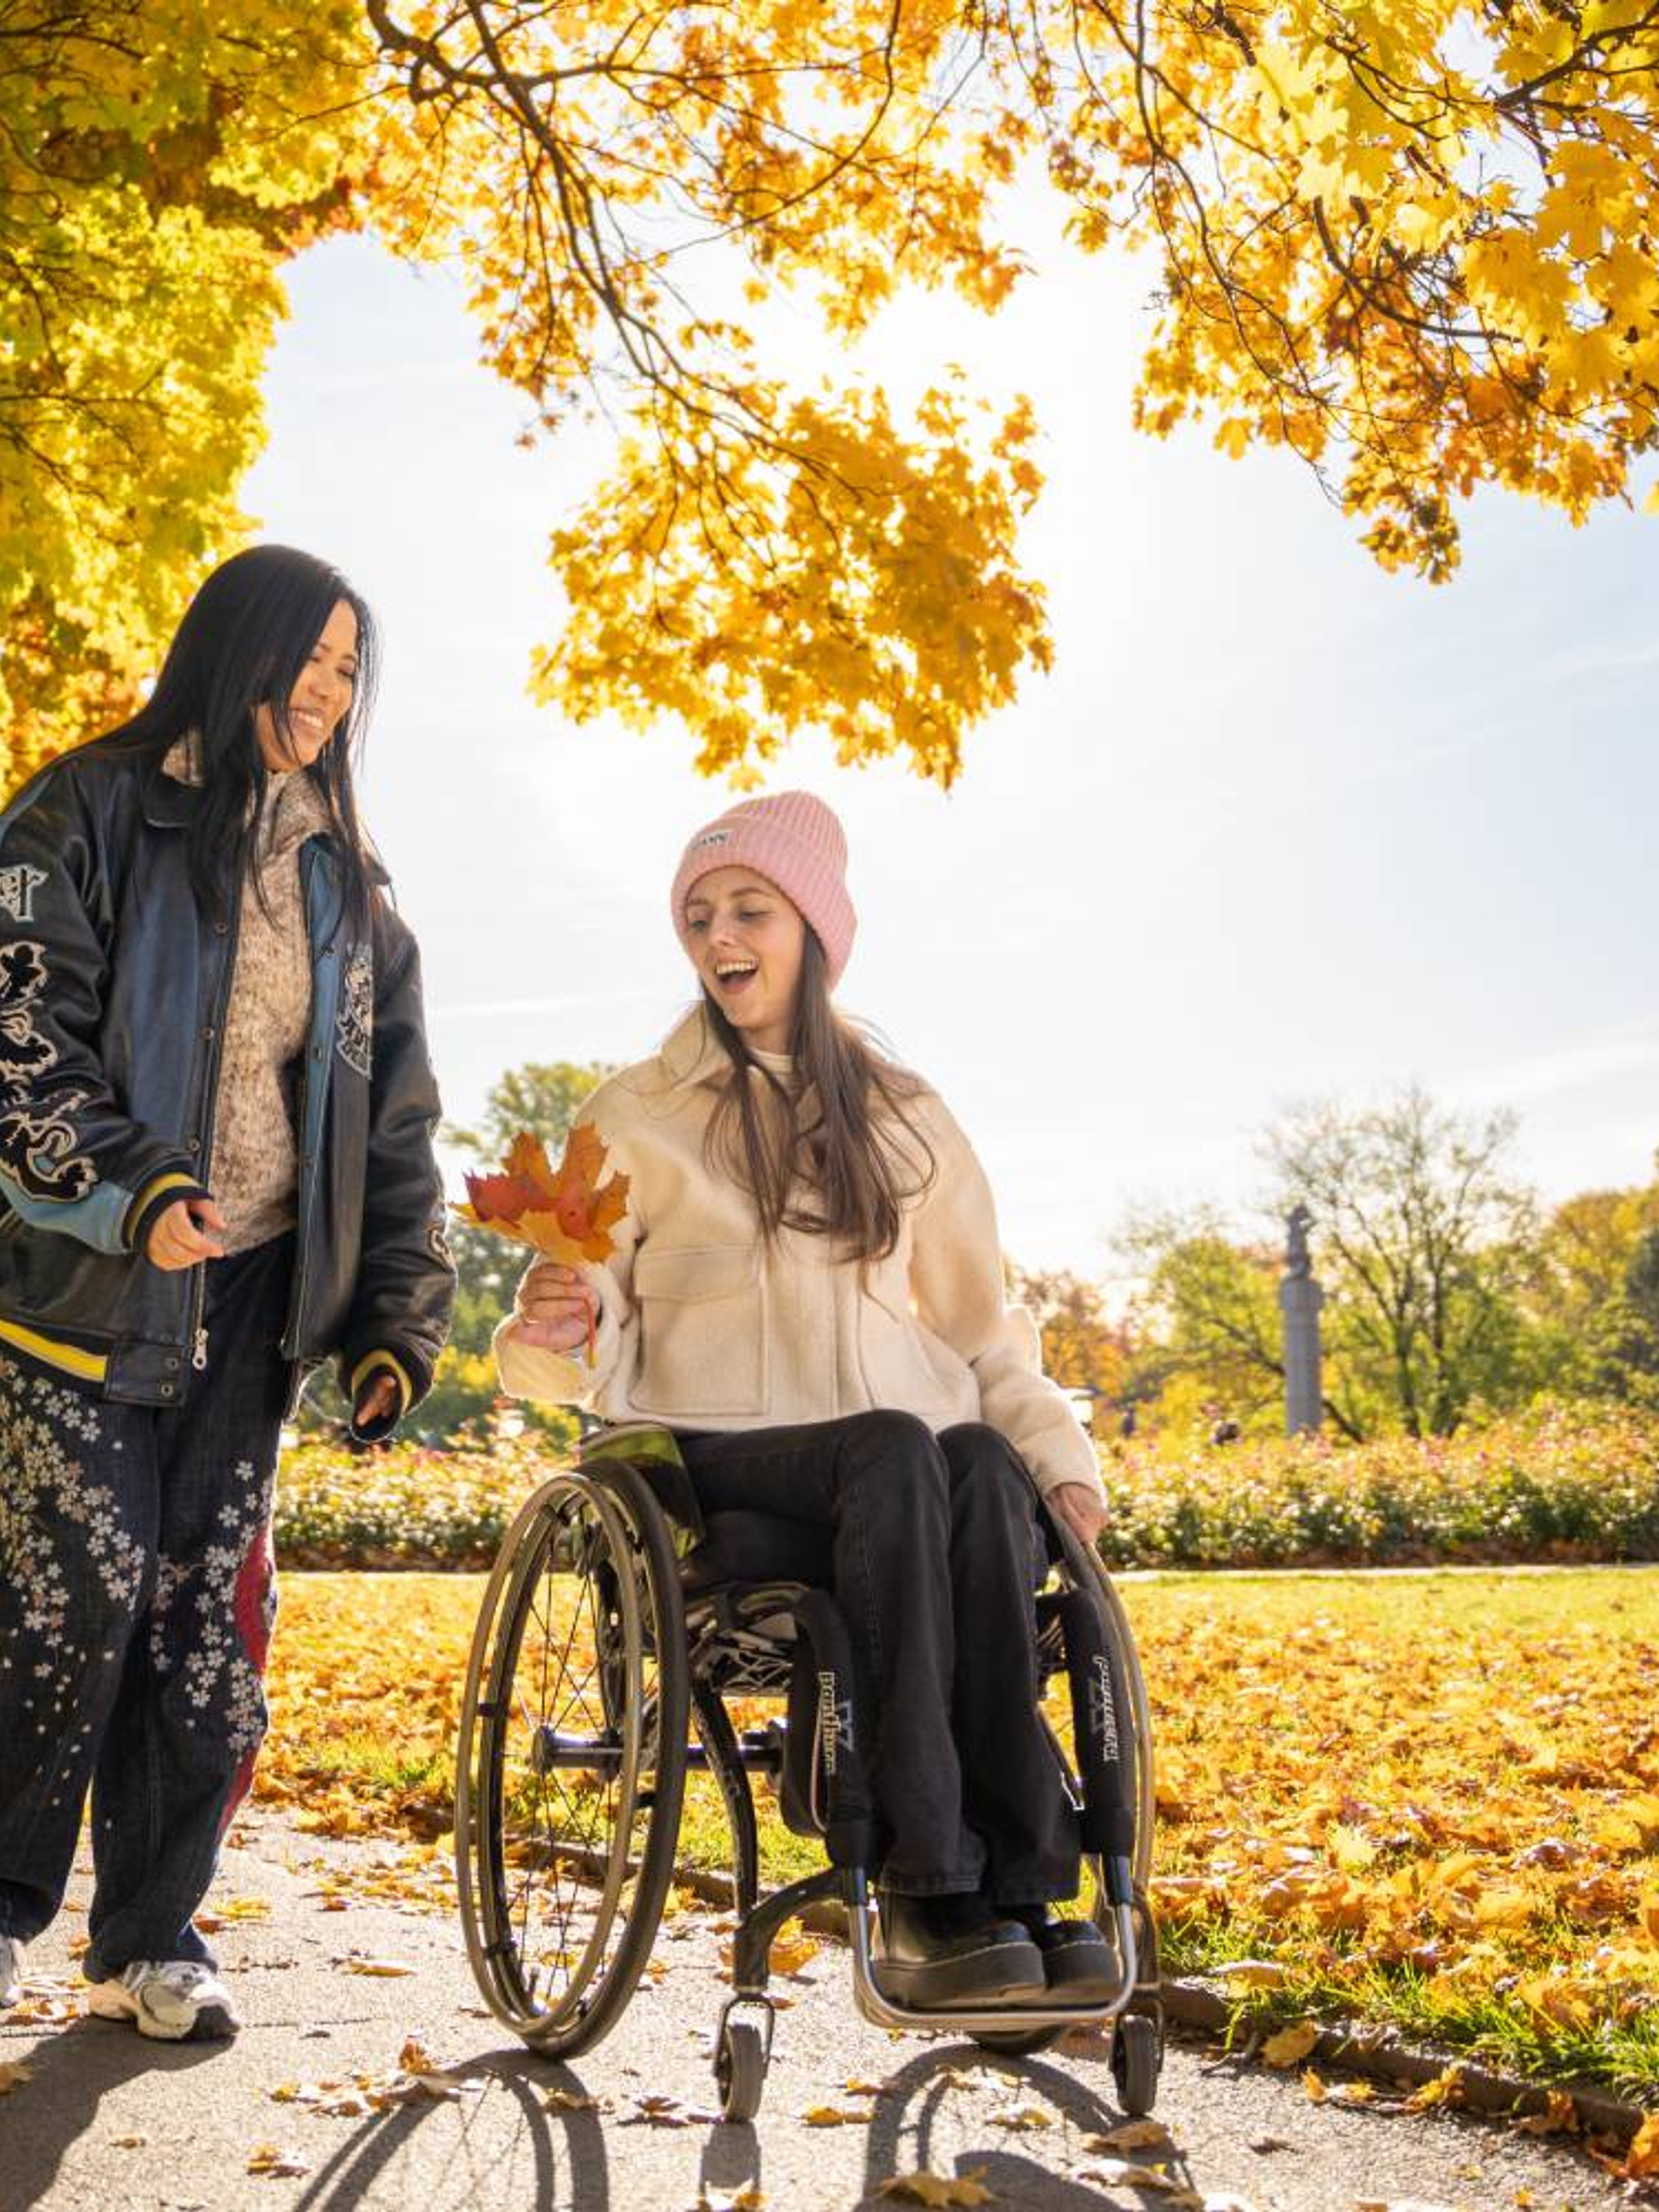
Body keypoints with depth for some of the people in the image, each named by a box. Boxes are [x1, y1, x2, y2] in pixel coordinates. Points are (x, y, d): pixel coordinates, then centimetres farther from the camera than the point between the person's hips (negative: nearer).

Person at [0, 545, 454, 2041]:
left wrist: (400, 1319, 6)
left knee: (211, 1622, 3)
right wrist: (129, 1190, -23)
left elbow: (393, 1113, 13)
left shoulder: (346, 879, 14)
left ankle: (151, 1938, 17)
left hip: (258, 1296, 4)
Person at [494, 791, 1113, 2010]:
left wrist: (1061, 1454, 2)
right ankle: (934, 1892, -34)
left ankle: (1017, 1887, -31)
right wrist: (557, 1327, -19)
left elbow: (982, 1327, 19)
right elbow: (591, 1359, 6)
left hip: (918, 1450, 2)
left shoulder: (903, 1116, 17)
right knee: (897, 1450, -35)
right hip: (723, 1454, -2)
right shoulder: (634, 1116, 11)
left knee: (990, 1471, -33)